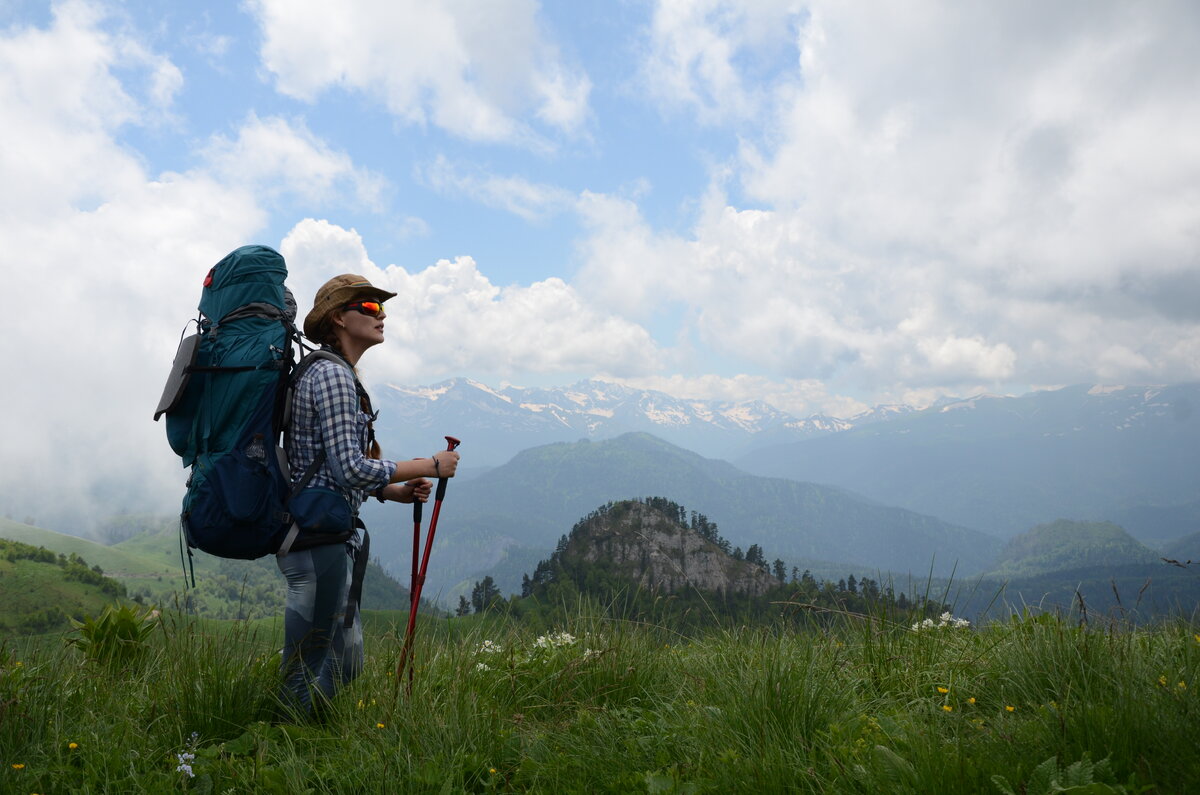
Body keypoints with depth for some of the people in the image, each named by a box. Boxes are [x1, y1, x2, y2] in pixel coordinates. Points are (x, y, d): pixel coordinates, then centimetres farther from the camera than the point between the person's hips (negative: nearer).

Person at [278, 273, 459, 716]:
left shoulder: (338, 373, 18)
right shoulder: (332, 374, -13)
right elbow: (350, 468, -21)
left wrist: (396, 491, 9)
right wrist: (430, 466, -12)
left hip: (332, 534, 10)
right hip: (319, 535, -10)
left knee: (347, 664, 18)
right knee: (311, 676, -1)